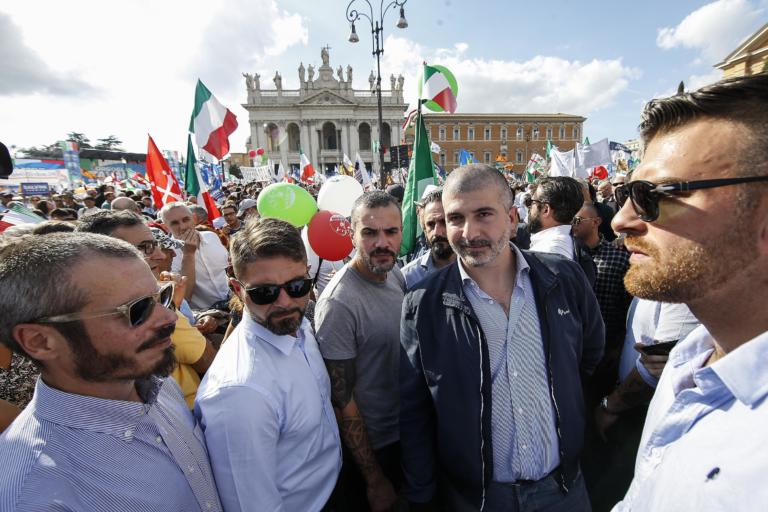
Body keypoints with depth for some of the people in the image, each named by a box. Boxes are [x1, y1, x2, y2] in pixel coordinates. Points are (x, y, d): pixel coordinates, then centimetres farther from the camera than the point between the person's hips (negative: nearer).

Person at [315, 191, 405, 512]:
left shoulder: (397, 276, -6)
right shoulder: (338, 303, -28)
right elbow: (342, 399, -22)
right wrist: (374, 480, -13)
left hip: (406, 433, 7)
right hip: (368, 446, -6)